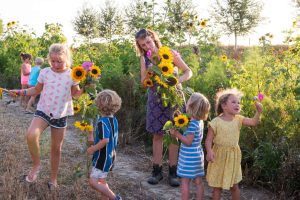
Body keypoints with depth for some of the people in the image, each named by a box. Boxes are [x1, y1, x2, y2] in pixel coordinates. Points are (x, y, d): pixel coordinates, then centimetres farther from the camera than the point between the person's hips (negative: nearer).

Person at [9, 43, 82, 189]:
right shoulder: (45, 72, -3)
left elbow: (75, 94, 5)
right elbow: (37, 90, 10)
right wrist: (20, 92, -1)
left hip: (60, 115, 0)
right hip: (43, 111, 0)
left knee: (56, 148, 10)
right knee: (31, 135, -29)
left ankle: (53, 178, 29)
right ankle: (36, 164, -5)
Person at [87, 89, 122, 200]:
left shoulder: (102, 122, -22)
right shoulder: (114, 119, 5)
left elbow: (105, 140, -32)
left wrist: (93, 149, -19)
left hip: (102, 157, -9)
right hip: (110, 156, 9)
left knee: (93, 181, -8)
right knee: (101, 181, 19)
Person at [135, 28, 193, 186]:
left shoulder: (169, 53, -8)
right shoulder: (144, 59, 2)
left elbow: (188, 72, -6)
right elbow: (144, 82, -2)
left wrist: (177, 81, -24)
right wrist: (150, 70, -19)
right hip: (155, 99, 3)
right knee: (157, 135, 6)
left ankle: (173, 172, 10)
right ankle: (157, 171, 15)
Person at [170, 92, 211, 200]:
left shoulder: (193, 124, -21)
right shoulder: (200, 122, 5)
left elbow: (188, 141, -21)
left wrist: (176, 134, -15)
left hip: (189, 157, -8)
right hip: (197, 155, 8)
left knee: (185, 182, 2)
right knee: (198, 182, 12)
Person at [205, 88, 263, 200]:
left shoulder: (238, 119, -3)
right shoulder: (216, 122, -15)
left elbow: (253, 122, -14)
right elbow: (209, 140, -12)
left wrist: (258, 112, -30)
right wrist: (209, 151, -29)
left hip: (233, 157, 4)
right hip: (219, 157, -3)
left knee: (234, 186, 18)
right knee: (217, 187, 10)